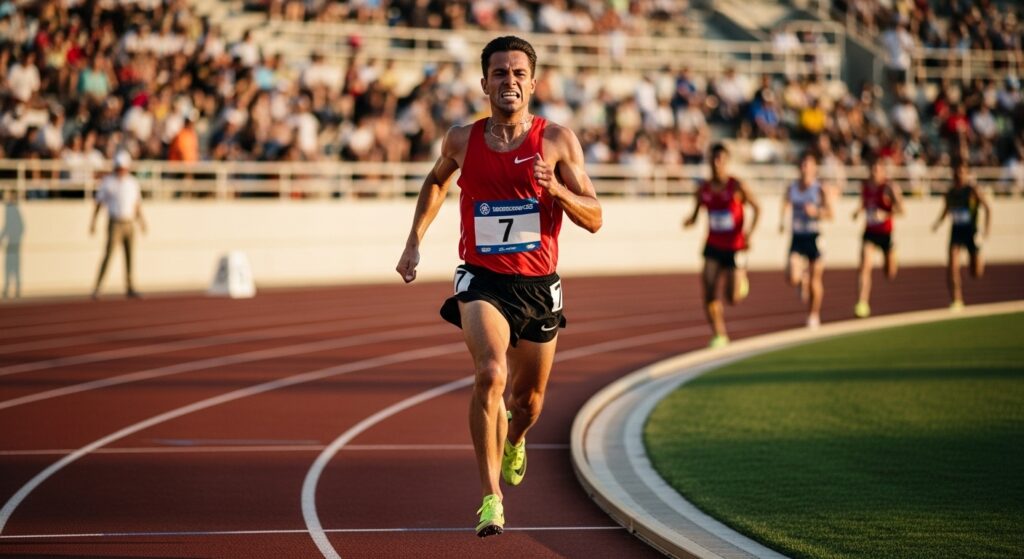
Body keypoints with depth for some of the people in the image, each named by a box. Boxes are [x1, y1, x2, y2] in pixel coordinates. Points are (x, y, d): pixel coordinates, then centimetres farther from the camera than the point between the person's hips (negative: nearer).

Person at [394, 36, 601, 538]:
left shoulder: (557, 140, -5)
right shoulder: (461, 141, 0)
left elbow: (594, 219, -6)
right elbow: (436, 182, 23)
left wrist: (555, 189, -23)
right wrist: (415, 241, 15)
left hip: (538, 285, 1)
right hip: (482, 281, -1)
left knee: (529, 397, 15)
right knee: (490, 374, -26)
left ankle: (514, 440, 54)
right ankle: (491, 499, -23)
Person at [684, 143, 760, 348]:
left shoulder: (737, 186, -9)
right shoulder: (704, 189, 3)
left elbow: (756, 208, -8)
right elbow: (695, 214, 11)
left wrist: (750, 231, -22)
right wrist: (690, 221, -13)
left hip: (734, 248, -3)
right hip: (713, 247, 3)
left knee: (733, 298, -6)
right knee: (709, 294, -12)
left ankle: (742, 278, 31)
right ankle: (719, 336, 1)